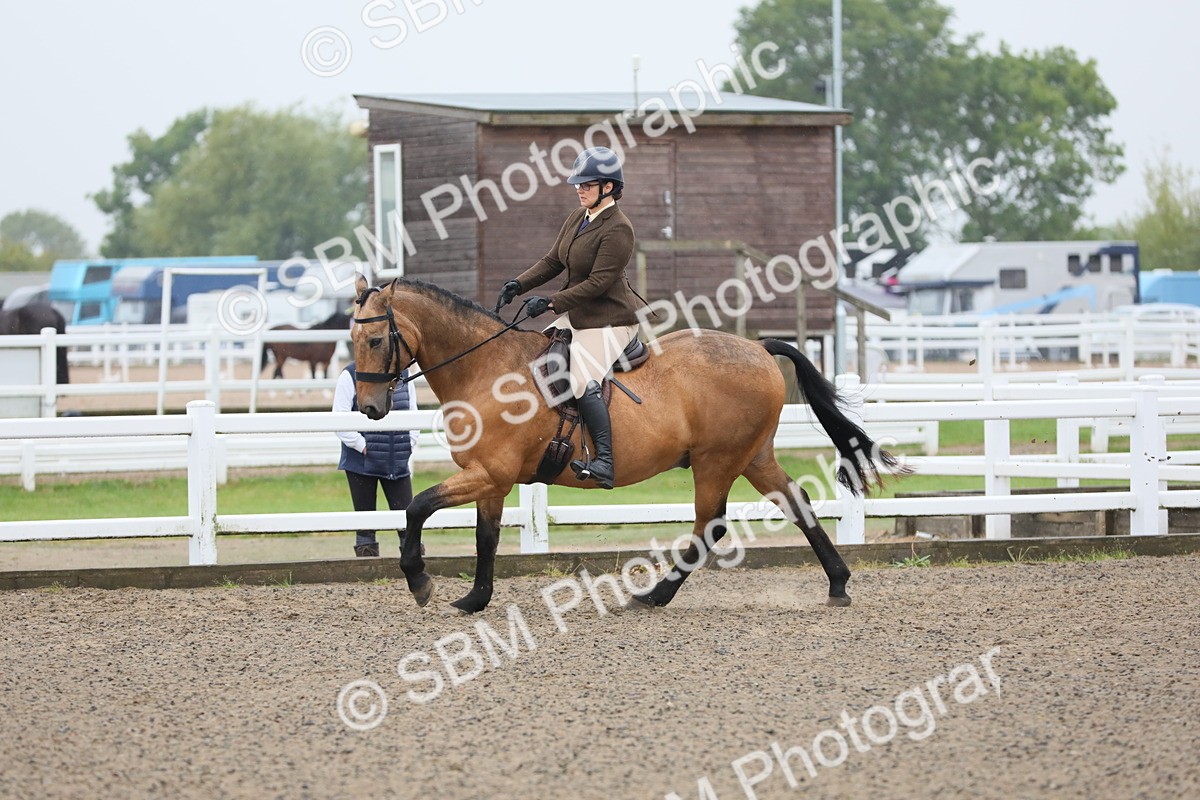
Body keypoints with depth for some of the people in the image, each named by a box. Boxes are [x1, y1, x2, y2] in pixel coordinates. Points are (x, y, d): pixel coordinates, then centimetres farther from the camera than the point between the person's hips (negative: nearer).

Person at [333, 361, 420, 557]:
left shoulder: (403, 374, 8)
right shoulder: (351, 375, -6)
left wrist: (409, 448, 4)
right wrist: (362, 446, -15)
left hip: (398, 462, 3)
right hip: (362, 462, -3)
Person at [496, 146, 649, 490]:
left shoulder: (618, 230, -20)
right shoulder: (577, 217, 8)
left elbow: (598, 283, -23)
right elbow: (553, 261, 13)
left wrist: (551, 303, -25)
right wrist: (520, 284, -2)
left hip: (609, 319, -10)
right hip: (577, 316, 10)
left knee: (583, 378, -24)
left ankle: (604, 461, -27)